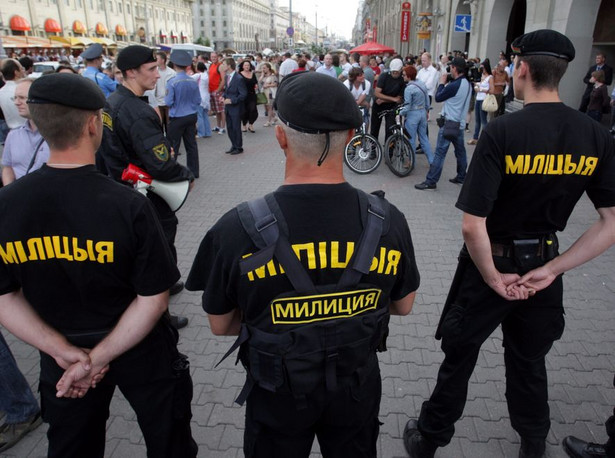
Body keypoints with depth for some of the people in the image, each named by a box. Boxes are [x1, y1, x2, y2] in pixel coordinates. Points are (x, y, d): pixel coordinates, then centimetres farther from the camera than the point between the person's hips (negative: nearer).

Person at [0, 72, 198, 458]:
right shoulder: (128, 205, -25)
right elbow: (153, 299, -21)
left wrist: (66, 353, -10)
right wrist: (99, 358, -14)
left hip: (62, 358, 4)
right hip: (141, 351, -3)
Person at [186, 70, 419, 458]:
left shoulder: (236, 230, -27)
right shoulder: (389, 221, -20)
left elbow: (221, 325, -11)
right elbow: (403, 306, -3)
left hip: (278, 397, -1)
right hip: (358, 388, 2)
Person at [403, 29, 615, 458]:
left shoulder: (503, 131, -21)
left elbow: (473, 226, -26)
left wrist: (493, 277, -11)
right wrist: (550, 270, -8)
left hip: (492, 264, -4)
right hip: (544, 264, 4)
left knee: (459, 358, 15)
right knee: (530, 361, 25)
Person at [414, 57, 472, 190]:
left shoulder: (454, 85, -20)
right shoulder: (468, 84, 6)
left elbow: (438, 98, -10)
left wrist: (442, 83, 4)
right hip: (460, 122, 9)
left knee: (440, 152, -8)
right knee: (460, 151, 15)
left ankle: (430, 181, -7)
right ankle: (461, 177, 25)